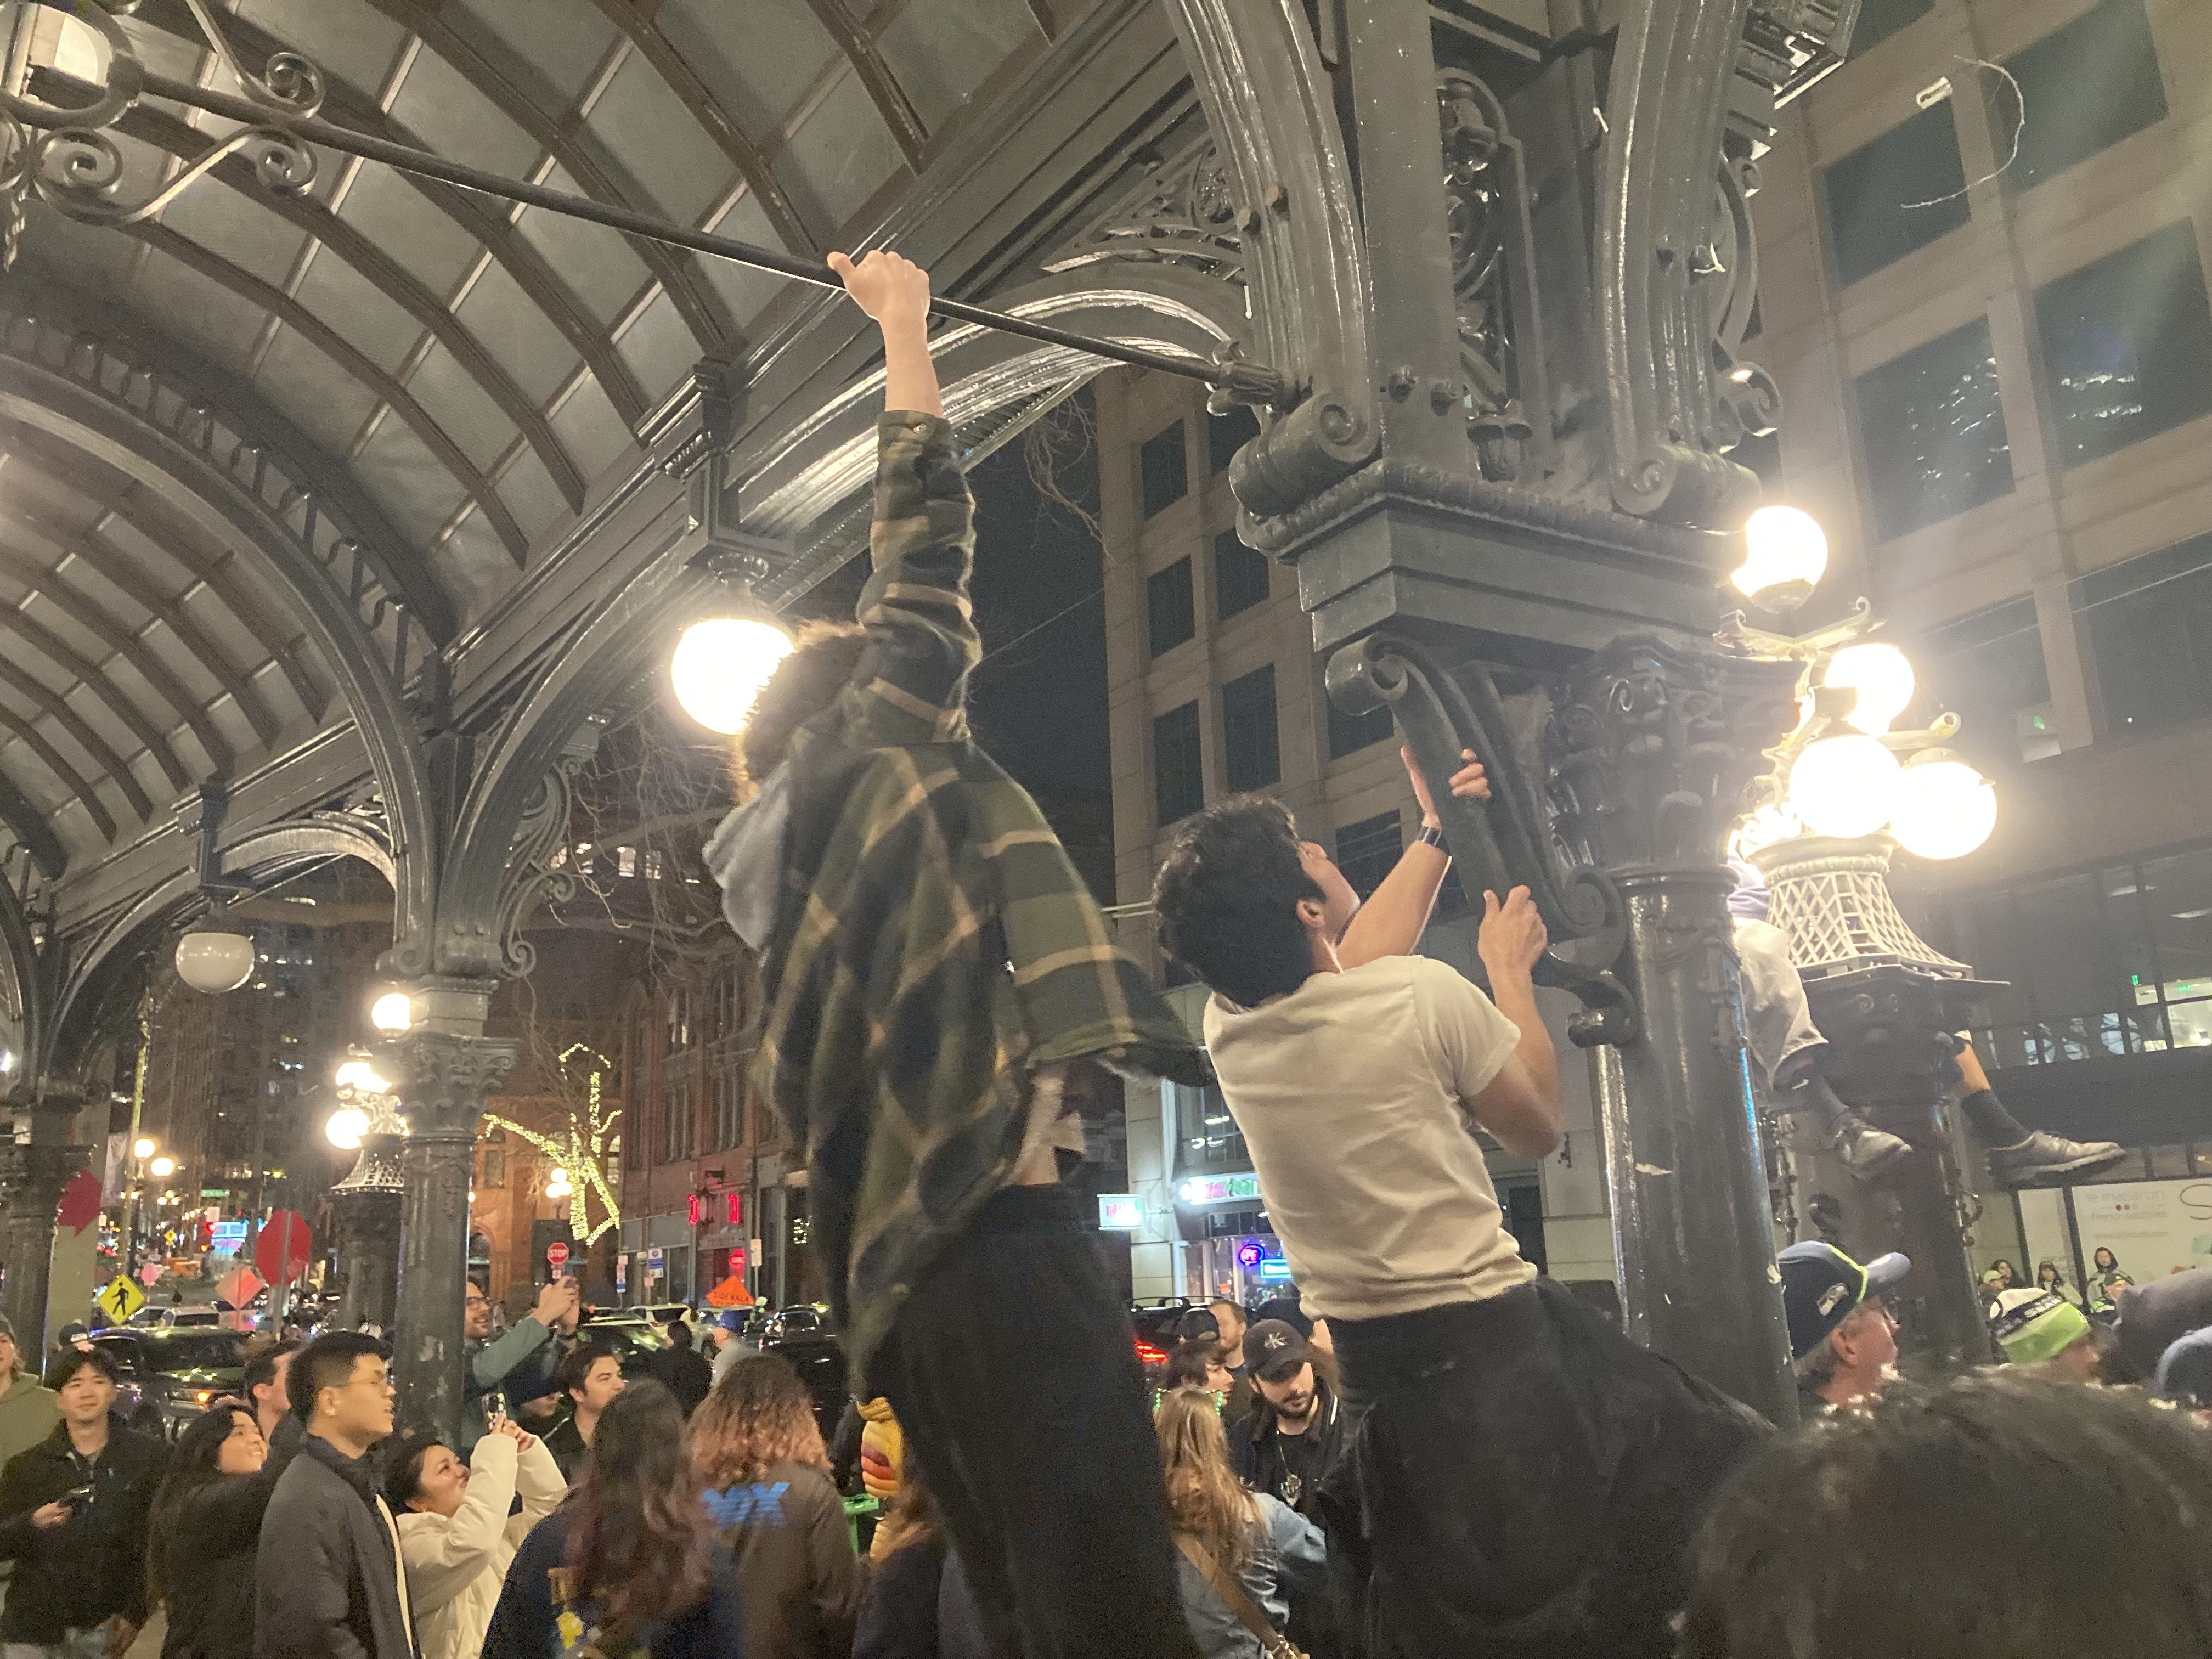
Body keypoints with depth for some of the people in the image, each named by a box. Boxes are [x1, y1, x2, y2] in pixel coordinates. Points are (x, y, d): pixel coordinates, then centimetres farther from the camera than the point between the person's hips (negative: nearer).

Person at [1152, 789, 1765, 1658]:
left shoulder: (1227, 1022, -2)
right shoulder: (1423, 994, -19)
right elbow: (1539, 1129, -1)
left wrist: (1437, 835, 23)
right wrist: (1512, 968, 10)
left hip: (1363, 1367, 6)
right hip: (1491, 1343, -6)